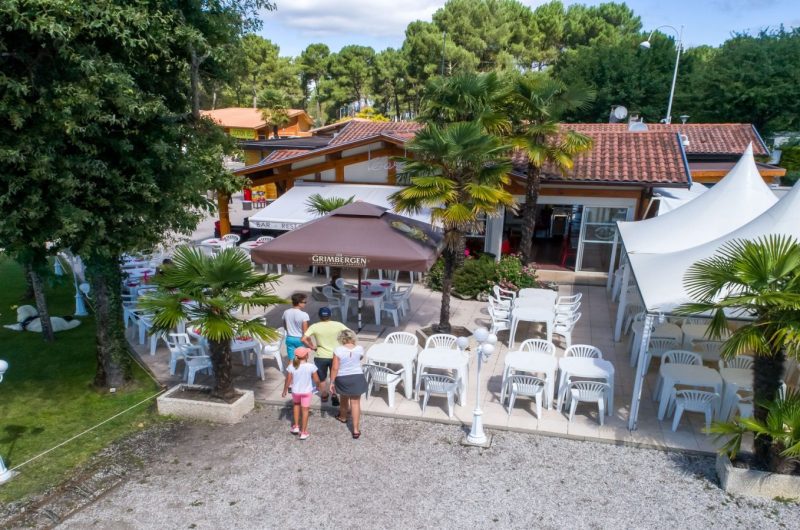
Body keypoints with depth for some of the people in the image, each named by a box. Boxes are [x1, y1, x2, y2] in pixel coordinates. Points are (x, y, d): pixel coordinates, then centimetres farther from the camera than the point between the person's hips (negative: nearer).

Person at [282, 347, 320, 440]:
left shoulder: (291, 367, -16)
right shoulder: (311, 367, -19)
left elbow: (288, 381, -8)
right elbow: (316, 380, -11)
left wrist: (284, 391, 7)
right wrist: (319, 384, 12)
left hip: (295, 391, 2)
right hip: (307, 391, -2)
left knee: (296, 405, 29)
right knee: (305, 410, 12)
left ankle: (296, 426, 30)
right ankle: (303, 432, 18)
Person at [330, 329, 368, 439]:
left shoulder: (338, 350, -16)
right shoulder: (360, 349, -8)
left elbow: (335, 368, -15)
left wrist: (332, 382, -6)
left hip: (342, 379, 0)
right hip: (357, 378, 1)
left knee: (344, 398, 26)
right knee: (355, 403, 6)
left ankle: (343, 417, 52)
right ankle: (356, 430, 6)